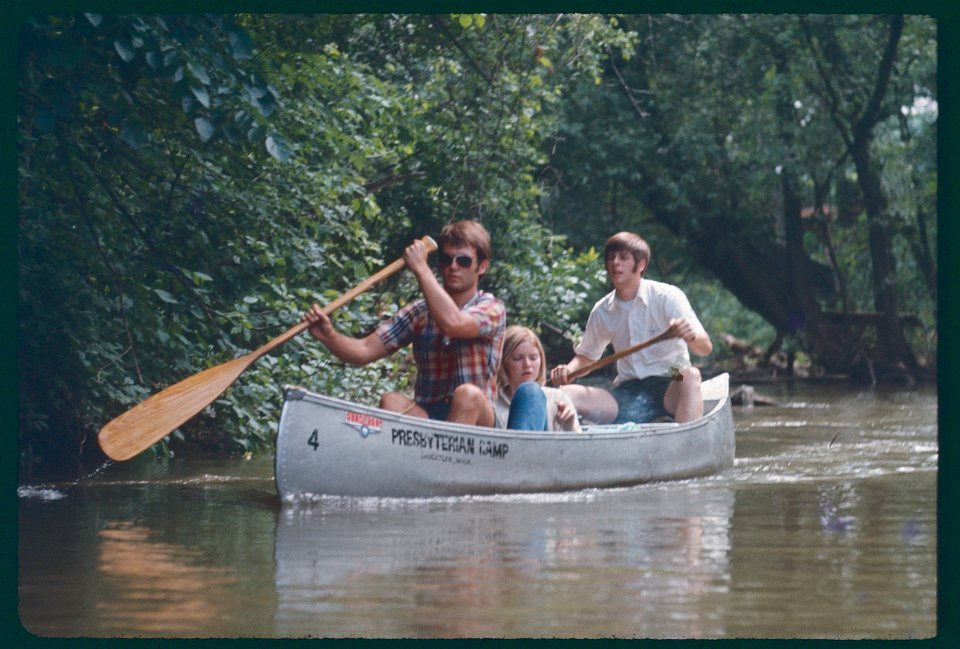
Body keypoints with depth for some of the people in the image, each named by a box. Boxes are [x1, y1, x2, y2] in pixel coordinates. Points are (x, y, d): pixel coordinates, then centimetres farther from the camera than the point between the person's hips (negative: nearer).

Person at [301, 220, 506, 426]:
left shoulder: (492, 309, -2)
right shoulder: (420, 312, 8)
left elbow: (453, 323, -24)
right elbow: (364, 350, 0)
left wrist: (421, 268, -16)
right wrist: (328, 336, -21)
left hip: (476, 420, -3)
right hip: (425, 416, 3)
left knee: (468, 395, -34)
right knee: (392, 401, -26)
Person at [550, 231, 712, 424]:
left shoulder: (667, 296, -5)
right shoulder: (602, 311, 8)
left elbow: (706, 347, -13)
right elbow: (586, 357, 22)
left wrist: (690, 336, -37)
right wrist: (568, 370, -2)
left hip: (670, 389, -3)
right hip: (626, 392, 3)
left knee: (690, 376, -38)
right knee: (563, 395, -19)